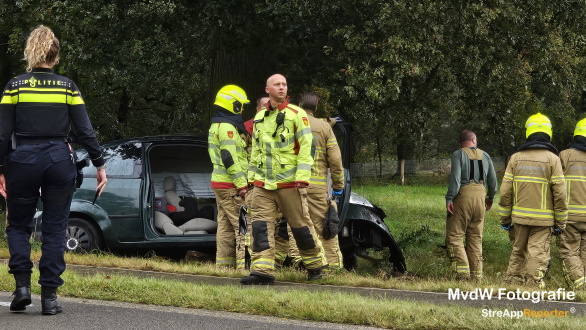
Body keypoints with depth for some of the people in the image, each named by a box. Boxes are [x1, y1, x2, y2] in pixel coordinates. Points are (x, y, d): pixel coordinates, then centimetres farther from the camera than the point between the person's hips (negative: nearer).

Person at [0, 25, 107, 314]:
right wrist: (100, 165, 7)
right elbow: (85, 131, 0)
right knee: (55, 230, 7)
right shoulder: (67, 87, 1)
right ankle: (49, 296, 5)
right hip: (59, 161, 1)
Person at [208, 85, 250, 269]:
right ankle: (244, 263, -15)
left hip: (220, 183, 10)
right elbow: (230, 158, -21)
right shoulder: (228, 127, -14)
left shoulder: (216, 126, 19)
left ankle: (224, 262, 12)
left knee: (226, 225, 11)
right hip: (230, 185, -10)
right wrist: (242, 185, -21)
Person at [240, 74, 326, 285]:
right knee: (261, 225, -7)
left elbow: (305, 147, -7)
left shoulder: (297, 115, -2)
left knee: (300, 224, 4)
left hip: (289, 183, -5)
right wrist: (252, 177, 18)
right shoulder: (260, 118, 15)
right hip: (263, 185, 5)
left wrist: (302, 178, -15)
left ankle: (315, 265, 21)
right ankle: (262, 271, -10)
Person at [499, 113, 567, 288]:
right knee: (538, 253, -2)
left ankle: (512, 279, 19)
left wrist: (505, 218, 11)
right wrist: (560, 222, 0)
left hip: (520, 216, 3)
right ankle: (534, 284, -6)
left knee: (518, 251, 17)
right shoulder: (552, 159, -5)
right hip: (543, 218, -3)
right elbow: (560, 193, -7)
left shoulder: (516, 157, 5)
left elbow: (505, 191, 4)